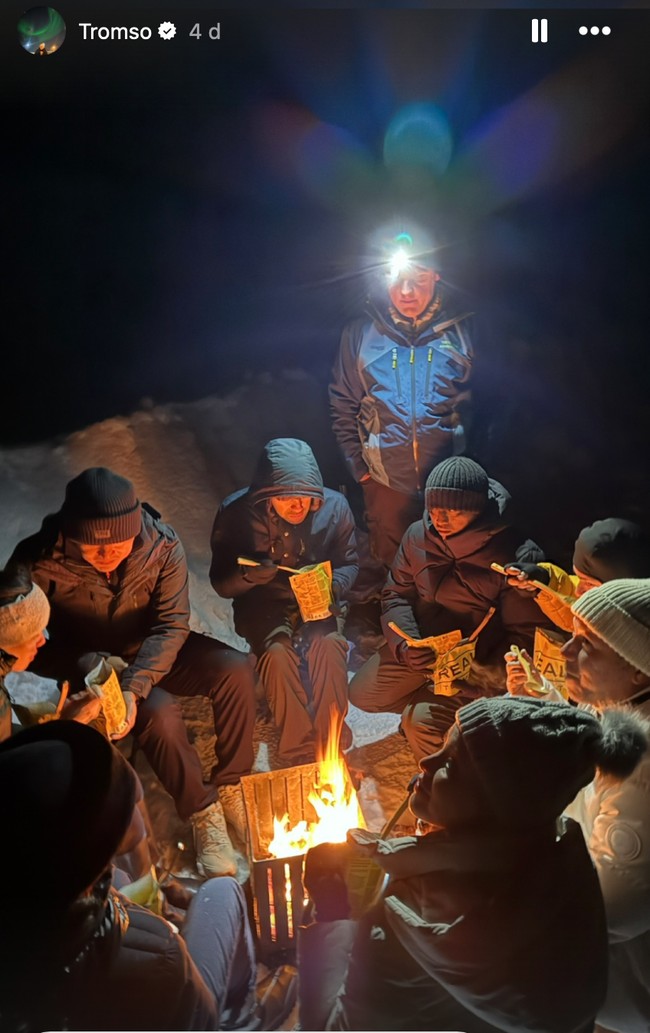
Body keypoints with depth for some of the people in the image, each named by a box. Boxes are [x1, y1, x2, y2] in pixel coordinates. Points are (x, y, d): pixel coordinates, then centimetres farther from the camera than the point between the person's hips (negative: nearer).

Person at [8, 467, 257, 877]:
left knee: (236, 668, -21)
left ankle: (232, 786, -5)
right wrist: (88, 665, -32)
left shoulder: (162, 544, -20)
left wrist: (135, 685, -33)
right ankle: (202, 813, -8)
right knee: (159, 710, -31)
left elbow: (172, 624, -18)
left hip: (156, 651, 3)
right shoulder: (39, 562, -25)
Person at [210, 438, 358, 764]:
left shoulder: (334, 506, -13)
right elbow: (221, 583, -8)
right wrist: (248, 576, -31)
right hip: (264, 605, -1)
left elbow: (348, 563, 3)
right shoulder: (236, 513, -17)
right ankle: (300, 751, -15)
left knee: (328, 645, -30)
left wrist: (331, 587, -19)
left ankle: (330, 744, -14)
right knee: (277, 654, -31)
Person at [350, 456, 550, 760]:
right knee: (362, 694, 2)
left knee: (422, 721, -23)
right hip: (420, 648, 6)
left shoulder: (516, 555, -22)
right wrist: (406, 645, -15)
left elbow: (525, 635, -17)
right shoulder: (418, 535, -5)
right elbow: (395, 594, 4)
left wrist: (479, 671, -28)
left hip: (478, 663, -6)